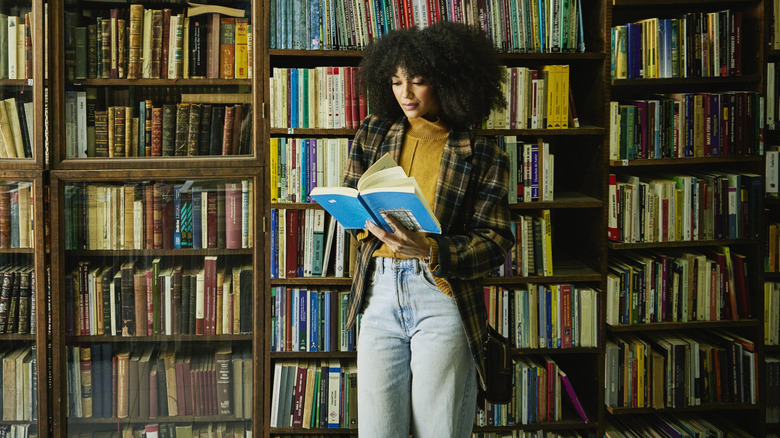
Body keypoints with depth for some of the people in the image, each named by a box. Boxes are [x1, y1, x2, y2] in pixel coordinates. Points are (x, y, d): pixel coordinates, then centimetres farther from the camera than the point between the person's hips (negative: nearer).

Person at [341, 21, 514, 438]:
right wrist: (368, 221, -7)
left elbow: (494, 240, -3)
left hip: (442, 296, -2)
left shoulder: (482, 155, 0)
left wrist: (430, 250, -21)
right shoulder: (374, 133, 11)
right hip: (380, 292, 3)